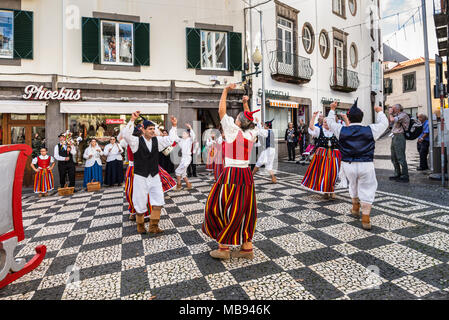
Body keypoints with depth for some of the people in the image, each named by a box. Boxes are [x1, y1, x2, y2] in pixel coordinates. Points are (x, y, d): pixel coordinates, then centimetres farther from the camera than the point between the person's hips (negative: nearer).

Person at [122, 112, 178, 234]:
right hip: (141, 177, -4)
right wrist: (132, 120, -29)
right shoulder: (136, 141, -7)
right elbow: (125, 134, -24)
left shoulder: (157, 140, 5)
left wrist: (174, 126, 4)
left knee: (158, 202, 4)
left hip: (155, 176, 4)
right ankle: (140, 225, 30)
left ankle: (153, 226, 18)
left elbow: (170, 139, 11)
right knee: (140, 203, 7)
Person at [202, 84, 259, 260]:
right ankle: (247, 247, 19)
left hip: (231, 174, -6)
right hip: (247, 174, 6)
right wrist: (246, 105, 32)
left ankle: (223, 248, 12)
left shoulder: (233, 130, -9)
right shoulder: (252, 133, 4)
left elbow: (221, 110, -3)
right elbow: (250, 121, 27)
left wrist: (226, 90, 7)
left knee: (223, 208, 5)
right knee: (244, 210, 11)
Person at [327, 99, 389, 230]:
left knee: (353, 185, 25)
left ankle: (355, 208, 45)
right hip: (366, 165, -2)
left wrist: (332, 109, 30)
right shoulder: (370, 130, -2)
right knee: (367, 190, 6)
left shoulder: (342, 130, -2)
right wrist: (380, 112, 34)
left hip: (348, 165, 2)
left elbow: (330, 122, 16)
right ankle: (365, 219, 9)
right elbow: (384, 123, 17)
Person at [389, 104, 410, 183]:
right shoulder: (397, 115, 19)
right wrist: (390, 113, 15)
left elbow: (392, 120, -21)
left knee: (401, 158, -8)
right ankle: (397, 174, 21)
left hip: (399, 137, -10)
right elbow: (390, 122, 26)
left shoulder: (403, 115, -8)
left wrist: (391, 114, -2)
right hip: (394, 137, 10)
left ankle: (405, 176, -3)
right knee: (394, 158, 13)